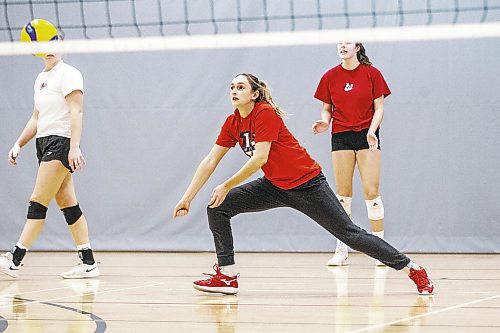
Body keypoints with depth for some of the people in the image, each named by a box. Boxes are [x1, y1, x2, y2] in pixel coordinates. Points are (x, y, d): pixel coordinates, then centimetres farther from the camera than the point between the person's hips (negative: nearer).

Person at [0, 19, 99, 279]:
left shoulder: (68, 74, -7)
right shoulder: (41, 79, 19)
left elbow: (76, 111, -17)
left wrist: (74, 146, -27)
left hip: (61, 143, -9)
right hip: (44, 143, 9)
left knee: (38, 202, -12)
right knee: (68, 204, 6)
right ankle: (88, 263, 6)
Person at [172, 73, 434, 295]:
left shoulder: (265, 114, -19)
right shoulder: (232, 123, 2)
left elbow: (260, 158, -26)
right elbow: (210, 161, 3)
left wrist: (226, 186, -23)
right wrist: (187, 198, -1)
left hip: (306, 183, -7)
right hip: (275, 186, 7)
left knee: (350, 234, -9)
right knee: (218, 208, -6)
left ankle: (412, 268, 2)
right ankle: (227, 276, -2)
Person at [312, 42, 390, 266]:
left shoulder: (371, 73, -1)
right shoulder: (330, 77, 5)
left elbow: (379, 107, 0)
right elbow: (327, 108, 11)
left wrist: (372, 131, -15)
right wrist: (325, 122, -11)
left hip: (367, 135, -2)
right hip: (341, 136, 2)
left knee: (371, 191, -7)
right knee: (343, 193, 0)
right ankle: (341, 250, 4)